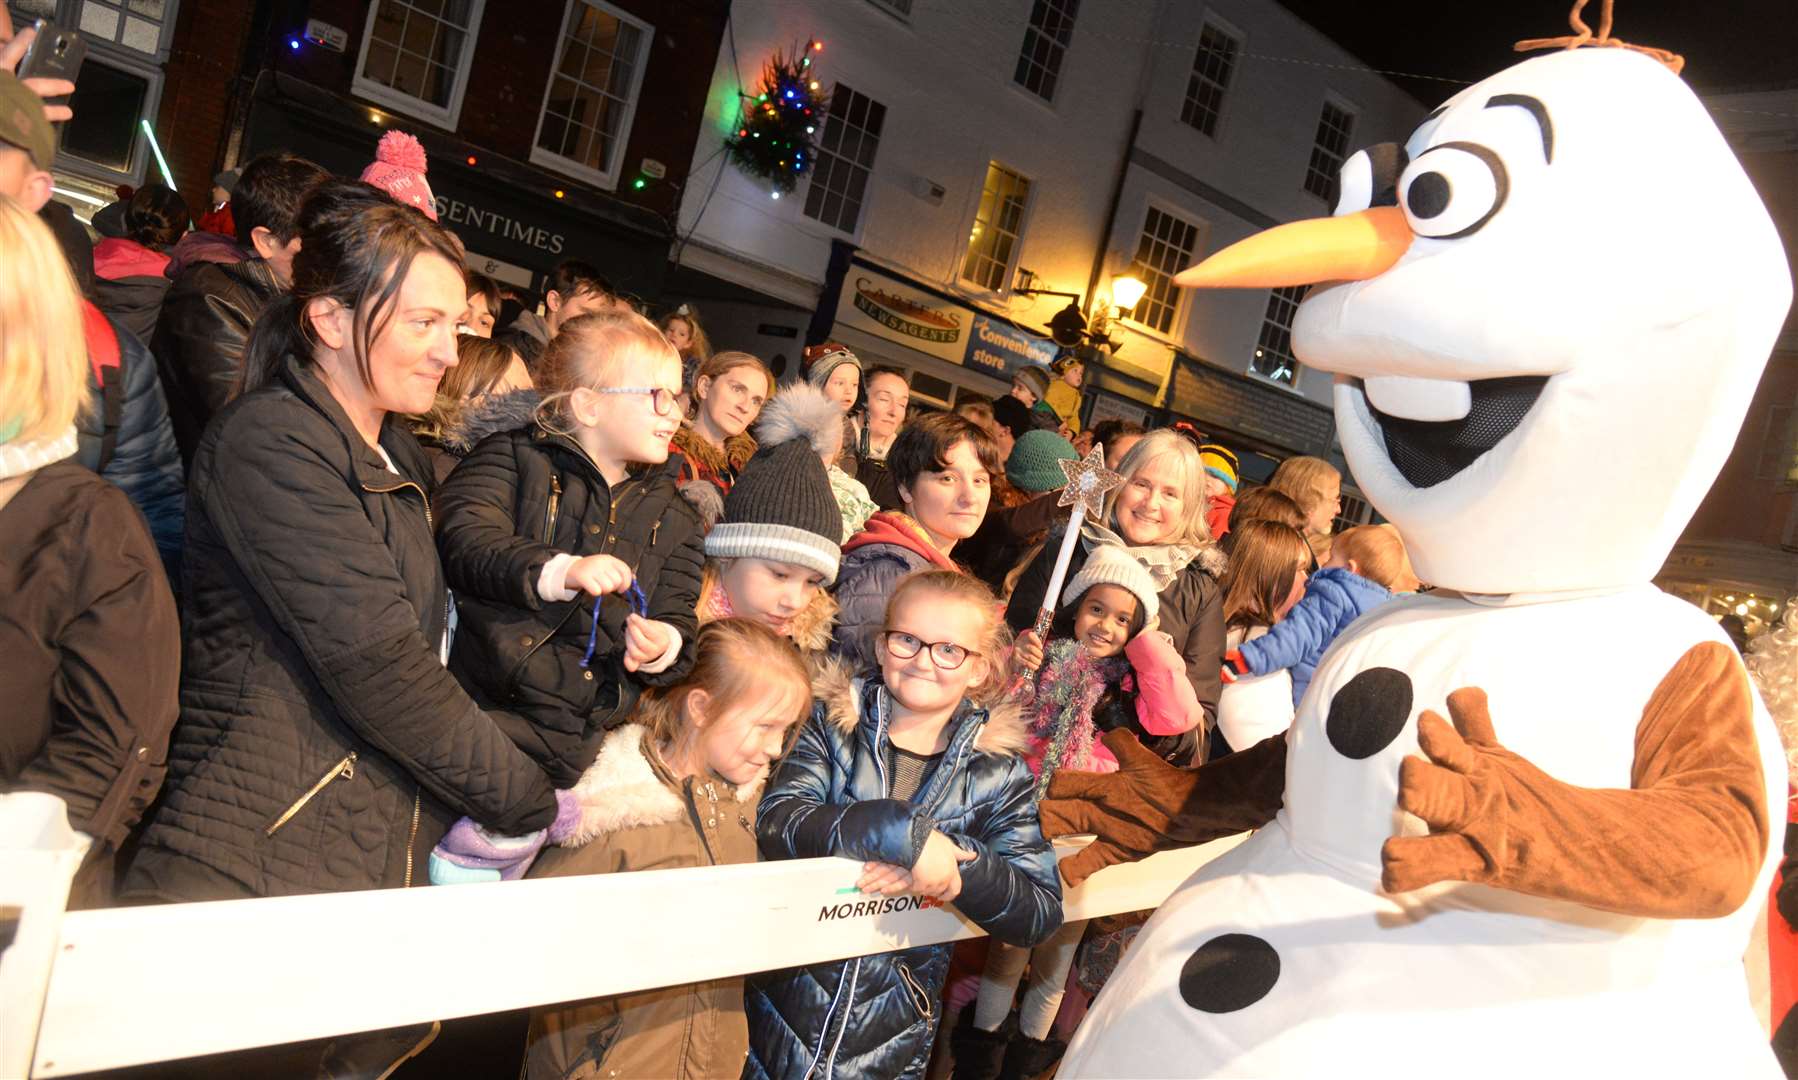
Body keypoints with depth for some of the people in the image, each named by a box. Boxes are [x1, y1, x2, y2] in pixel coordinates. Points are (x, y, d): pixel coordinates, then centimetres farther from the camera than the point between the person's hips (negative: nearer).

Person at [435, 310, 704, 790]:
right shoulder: (512, 457, 6)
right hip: (468, 701, -2)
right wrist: (559, 571, -25)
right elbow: (462, 538, -11)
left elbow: (680, 619, 13)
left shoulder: (673, 516, 18)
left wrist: (663, 645, -11)